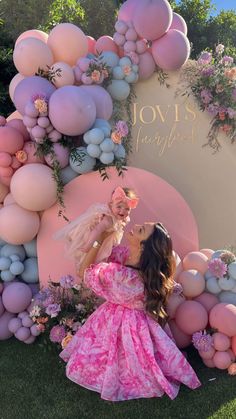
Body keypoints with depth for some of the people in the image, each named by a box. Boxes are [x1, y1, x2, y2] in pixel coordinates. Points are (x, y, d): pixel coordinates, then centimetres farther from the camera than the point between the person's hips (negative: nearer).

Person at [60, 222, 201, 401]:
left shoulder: (118, 274, -39)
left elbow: (85, 271, -20)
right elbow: (111, 252, 5)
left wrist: (99, 237, -20)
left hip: (121, 326, -7)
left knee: (81, 366, 6)